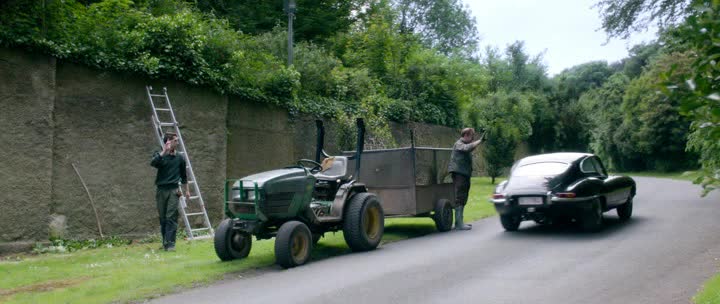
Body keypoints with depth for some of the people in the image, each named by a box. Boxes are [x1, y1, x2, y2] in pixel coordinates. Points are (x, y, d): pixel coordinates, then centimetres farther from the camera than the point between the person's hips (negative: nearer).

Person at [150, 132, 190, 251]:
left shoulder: (179, 158, 11)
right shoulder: (160, 155, 5)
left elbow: (183, 175, 20)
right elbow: (153, 163, -18)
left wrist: (187, 190, 19)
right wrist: (164, 151, -23)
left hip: (173, 190, 0)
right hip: (161, 190, 0)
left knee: (171, 217, -9)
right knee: (163, 218, 5)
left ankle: (170, 243, -11)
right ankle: (164, 242, 16)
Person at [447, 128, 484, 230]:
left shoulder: (465, 144, 21)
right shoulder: (458, 144, -10)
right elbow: (468, 148, -29)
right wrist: (480, 141, -28)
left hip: (465, 175, 10)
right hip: (459, 174, -10)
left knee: (463, 199, 13)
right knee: (460, 199, -12)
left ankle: (459, 222, 20)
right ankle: (459, 224, -14)